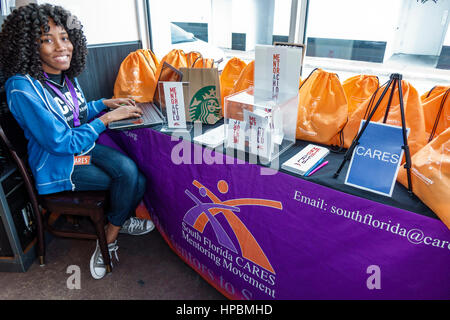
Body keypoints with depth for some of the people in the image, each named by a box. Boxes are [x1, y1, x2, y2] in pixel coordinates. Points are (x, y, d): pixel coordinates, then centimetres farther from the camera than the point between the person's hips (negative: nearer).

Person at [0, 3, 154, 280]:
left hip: (83, 147, 7)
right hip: (57, 164, -6)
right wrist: (108, 118, -21)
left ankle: (110, 236, 10)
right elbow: (62, 143, -25)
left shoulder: (66, 75, 1)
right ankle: (113, 233, 12)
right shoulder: (22, 88, -23)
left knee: (132, 175, -17)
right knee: (130, 181, -15)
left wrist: (106, 103, 4)